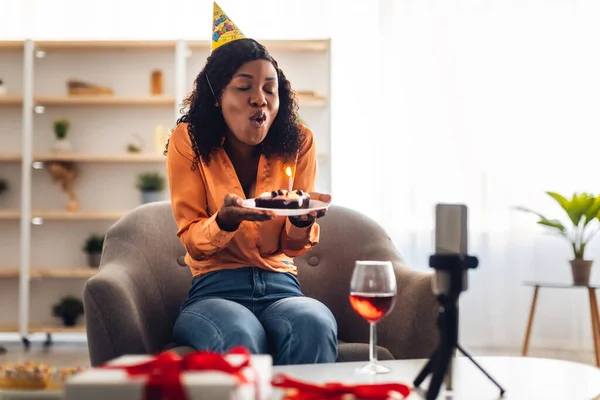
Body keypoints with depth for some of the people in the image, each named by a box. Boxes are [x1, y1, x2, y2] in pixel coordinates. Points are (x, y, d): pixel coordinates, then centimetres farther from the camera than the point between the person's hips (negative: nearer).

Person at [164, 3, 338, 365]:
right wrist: (224, 221, -26)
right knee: (242, 339, -37)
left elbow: (293, 246, 6)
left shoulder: (299, 143, 4)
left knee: (314, 325, -33)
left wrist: (303, 220, -19)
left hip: (280, 285, 2)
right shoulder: (188, 142, -2)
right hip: (215, 289, -2)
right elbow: (192, 241, -2)